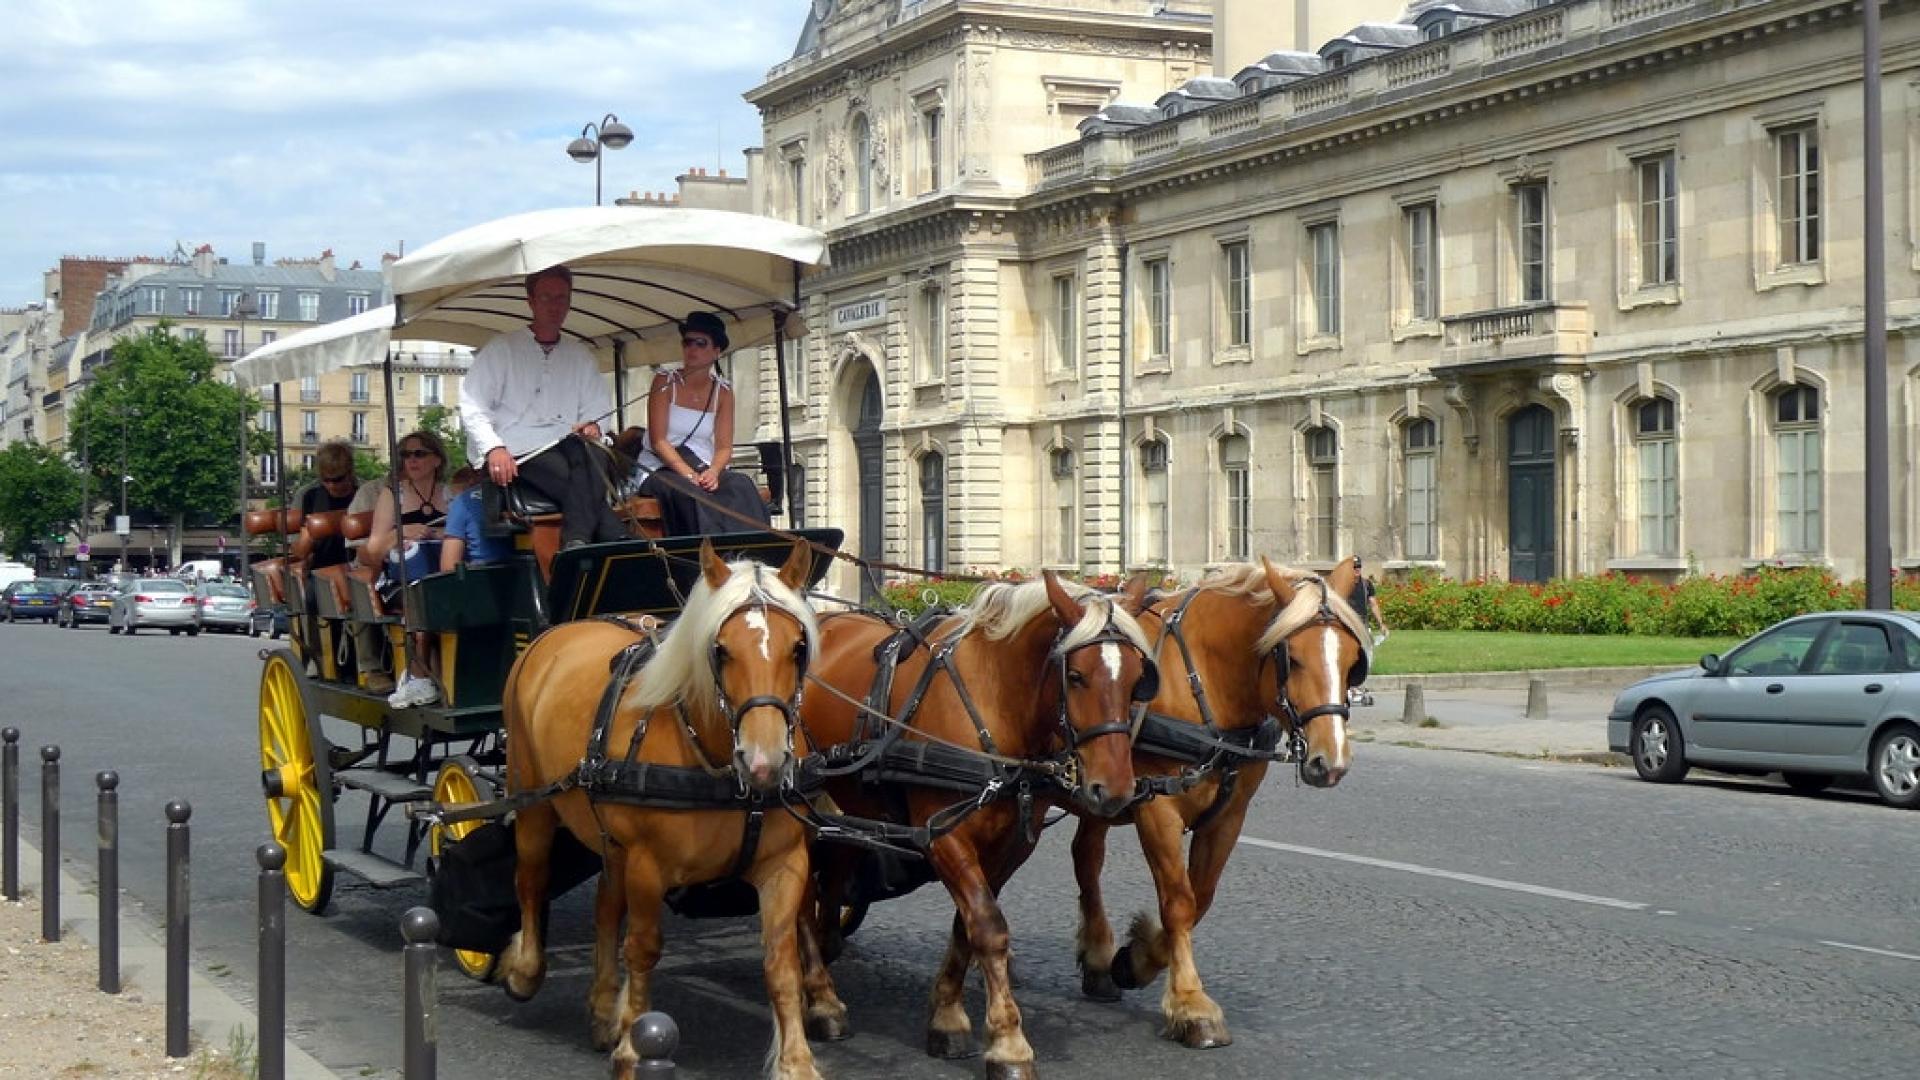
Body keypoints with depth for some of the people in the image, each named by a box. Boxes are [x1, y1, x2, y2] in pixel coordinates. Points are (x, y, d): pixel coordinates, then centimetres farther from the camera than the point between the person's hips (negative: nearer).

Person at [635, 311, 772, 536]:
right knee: (690, 493, -37)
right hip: (662, 470, -3)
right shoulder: (665, 382, 2)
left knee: (741, 487, -29)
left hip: (704, 470, 3)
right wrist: (689, 475, -22)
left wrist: (713, 472, -19)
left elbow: (724, 447, 4)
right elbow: (658, 441, -8)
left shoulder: (723, 391, 11)